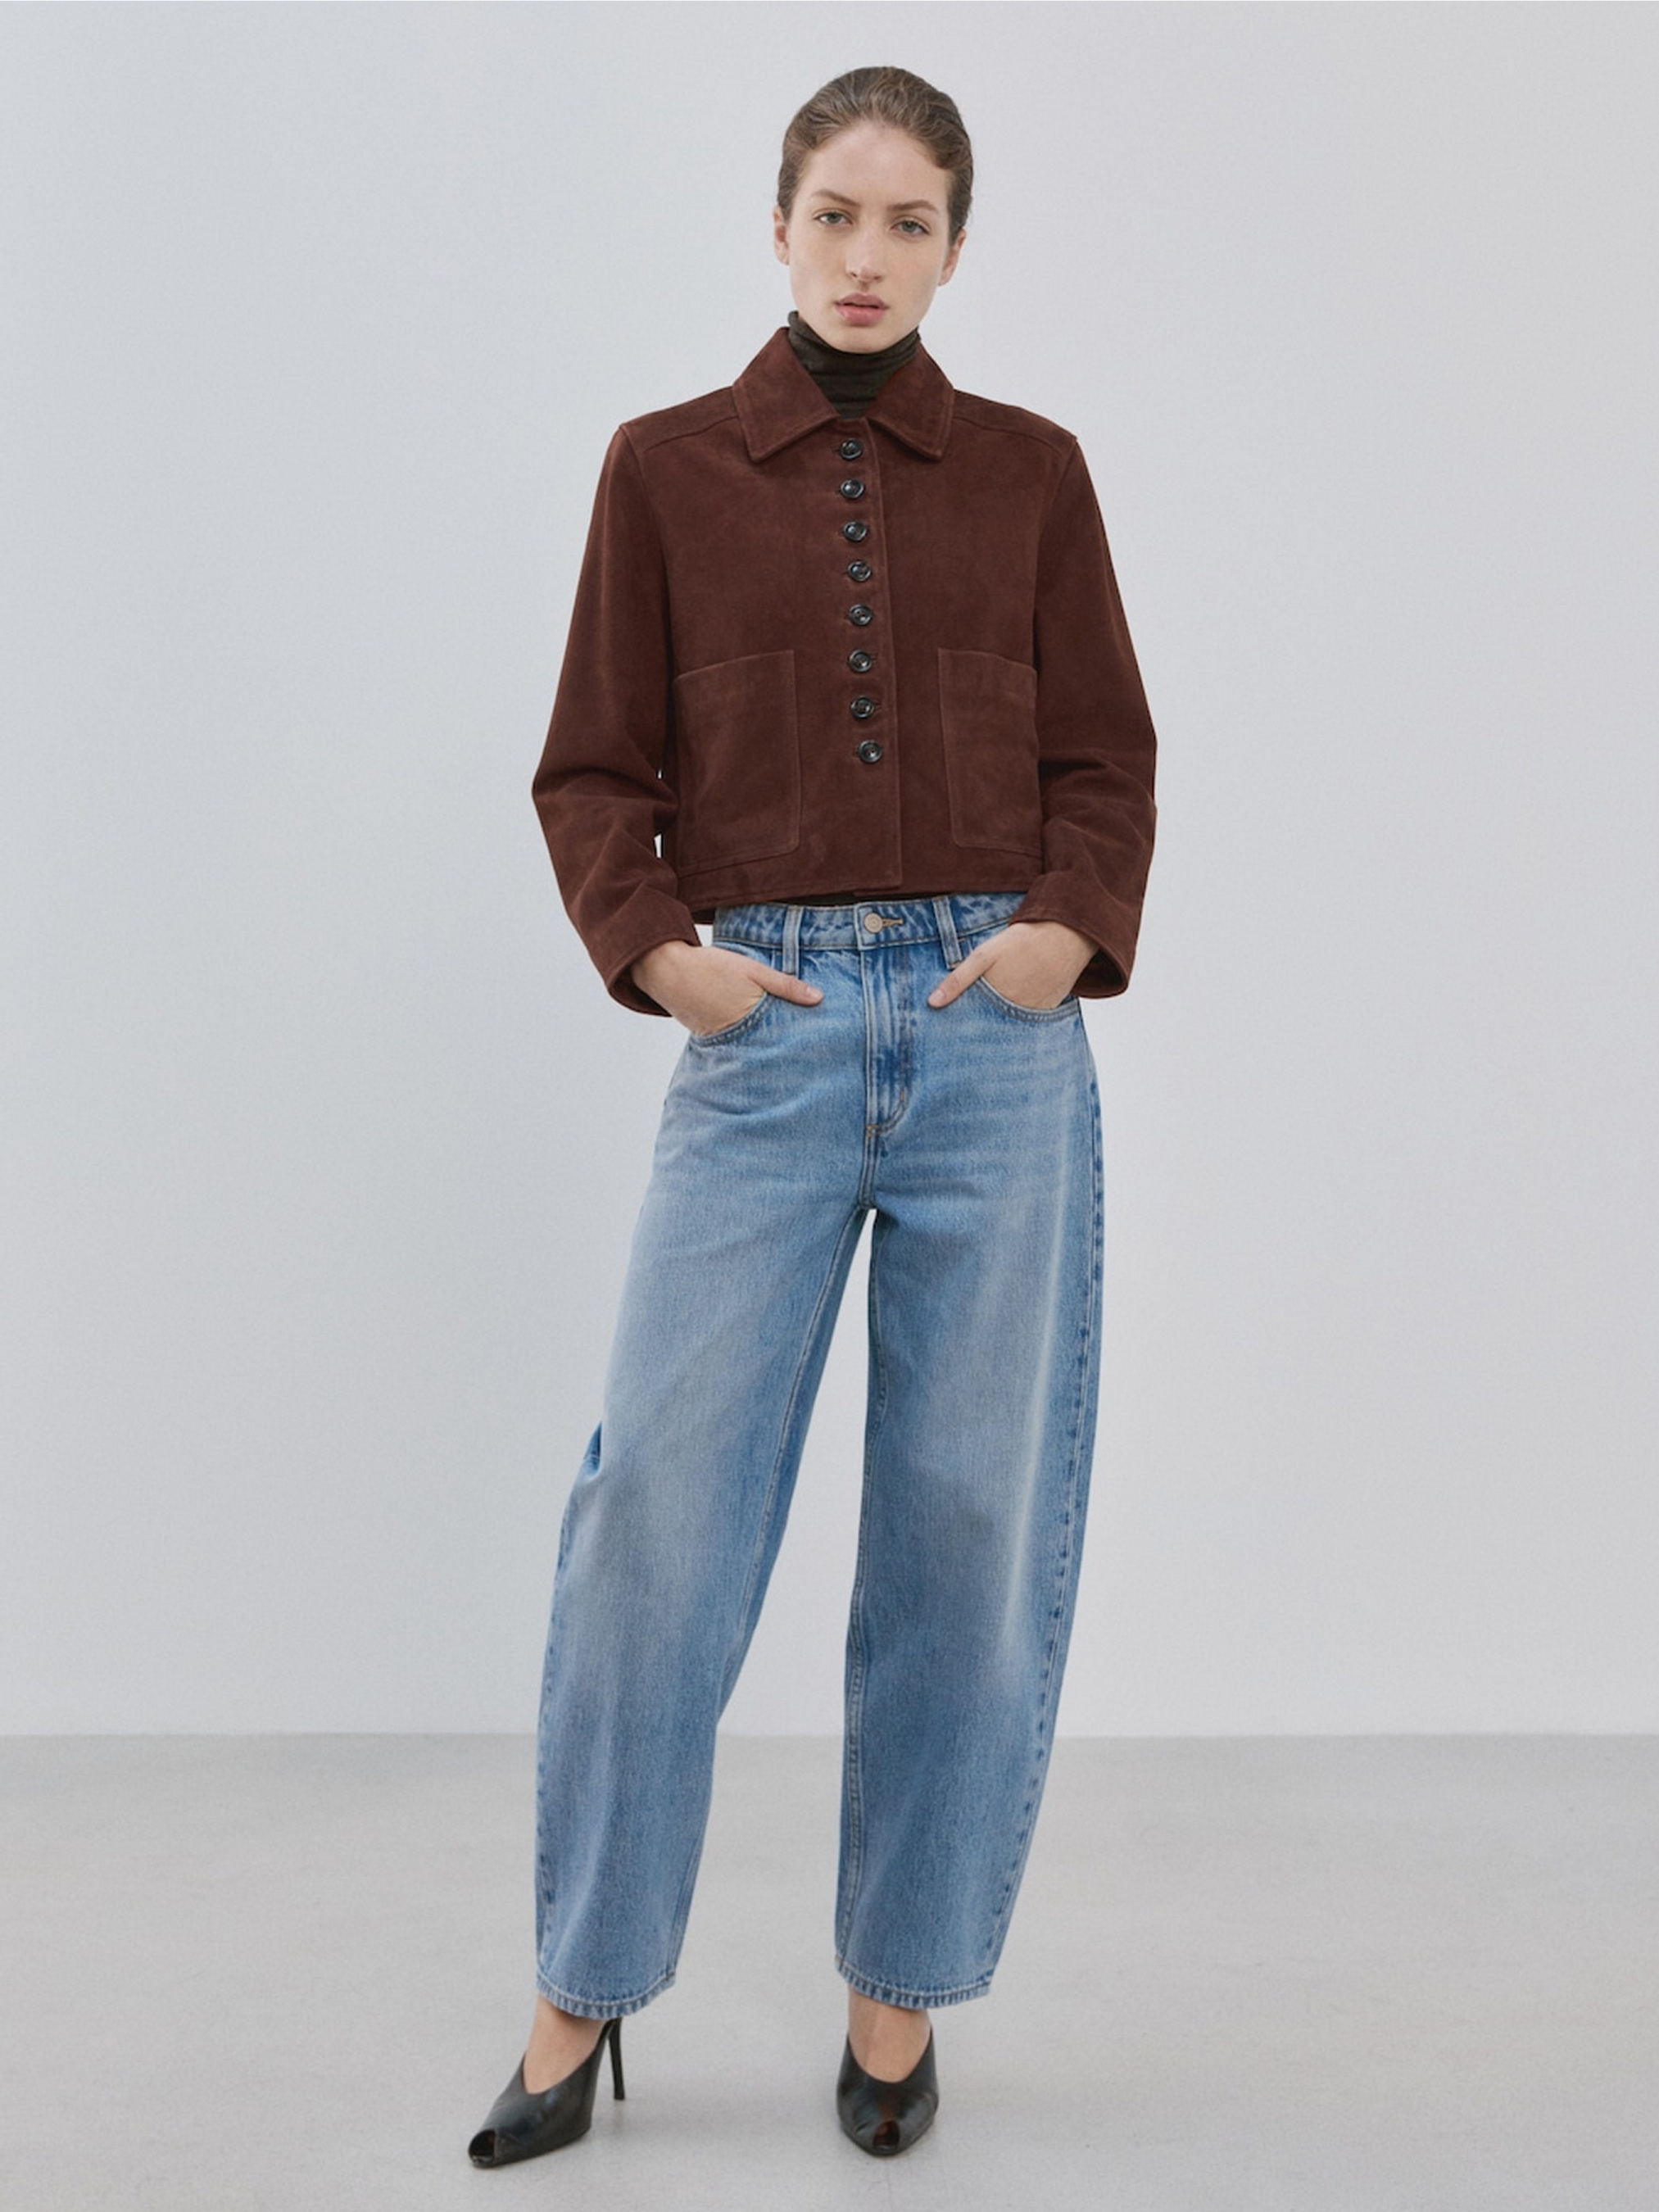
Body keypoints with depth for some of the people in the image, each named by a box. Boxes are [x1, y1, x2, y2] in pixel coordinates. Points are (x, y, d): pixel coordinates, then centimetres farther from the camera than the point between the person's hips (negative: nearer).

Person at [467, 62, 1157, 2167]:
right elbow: (595, 767, 8)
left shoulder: (1029, 471, 10)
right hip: (765, 1034, -1)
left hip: (995, 1031, 1)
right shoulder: (666, 466, 8)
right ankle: (580, 1997, 17)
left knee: (971, 1526, 5)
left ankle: (897, 1995, 23)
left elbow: (1104, 754, 10)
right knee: (659, 1506, -3)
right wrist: (652, 947, -8)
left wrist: (1071, 926, -7)